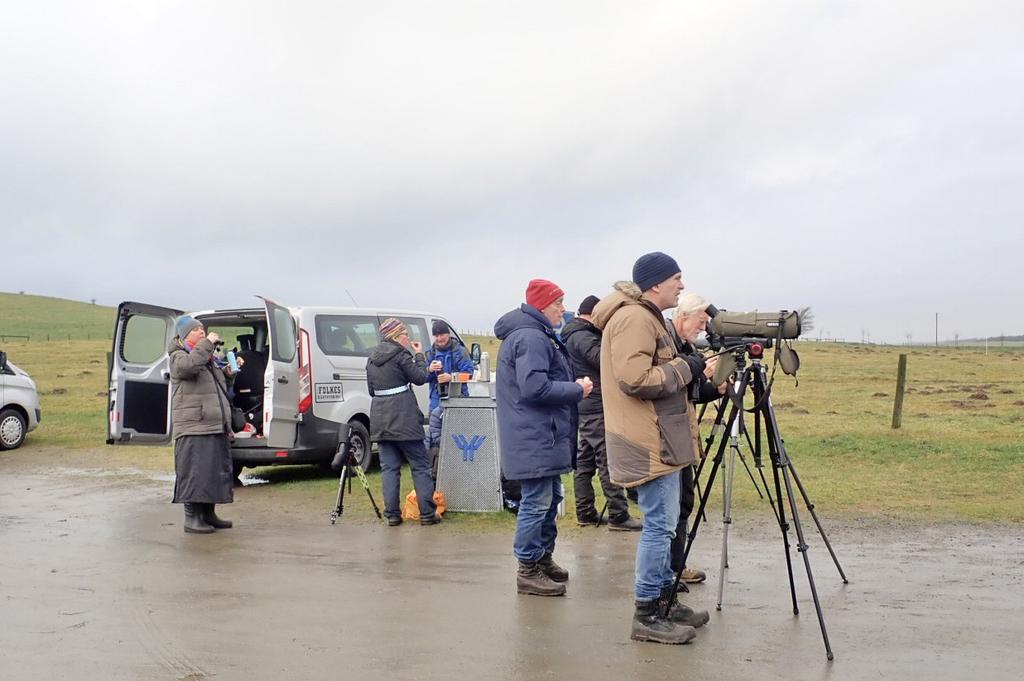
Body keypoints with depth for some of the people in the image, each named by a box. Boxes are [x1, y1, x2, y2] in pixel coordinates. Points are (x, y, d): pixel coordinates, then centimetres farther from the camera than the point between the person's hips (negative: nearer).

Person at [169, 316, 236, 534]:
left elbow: (220, 389, 33)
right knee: (195, 472, -10)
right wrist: (207, 343, -20)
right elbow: (189, 365, -28)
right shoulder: (178, 357, -2)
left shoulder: (208, 358, 23)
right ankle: (192, 518, -6)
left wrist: (227, 374, 13)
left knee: (215, 471, 12)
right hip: (194, 428, -9)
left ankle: (209, 514, 21)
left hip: (216, 427, 9)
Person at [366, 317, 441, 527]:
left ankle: (392, 514, 4)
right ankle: (427, 513, 2)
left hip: (380, 419, 6)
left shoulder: (372, 358, 13)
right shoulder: (400, 355, -10)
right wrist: (419, 356, 6)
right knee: (420, 466, 2)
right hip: (404, 419, -6)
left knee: (389, 467, 7)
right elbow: (420, 378, -4)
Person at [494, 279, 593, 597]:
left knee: (550, 498, 19)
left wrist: (573, 387, 11)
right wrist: (577, 390, -15)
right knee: (537, 502, -6)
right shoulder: (531, 338, -17)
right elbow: (535, 388, -25)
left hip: (544, 436, 11)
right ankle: (528, 571, 1)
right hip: (535, 438, -11)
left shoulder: (536, 335, 18)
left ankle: (543, 557, 31)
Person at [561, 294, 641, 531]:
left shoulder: (573, 334, 17)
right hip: (595, 406, -11)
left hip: (586, 407, 11)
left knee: (585, 459, 11)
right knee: (608, 461, -9)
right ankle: (618, 515, -8)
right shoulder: (582, 336, -14)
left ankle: (585, 512, 16)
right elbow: (604, 360, -22)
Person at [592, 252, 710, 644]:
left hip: (659, 440, 11)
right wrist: (684, 369, -16)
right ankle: (647, 616, 0)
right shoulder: (633, 318, -16)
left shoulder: (645, 317, 18)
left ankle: (665, 600, 25)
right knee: (660, 525, -7)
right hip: (650, 443, -11)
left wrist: (687, 369, 11)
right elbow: (635, 379, -25)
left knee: (663, 524, 16)